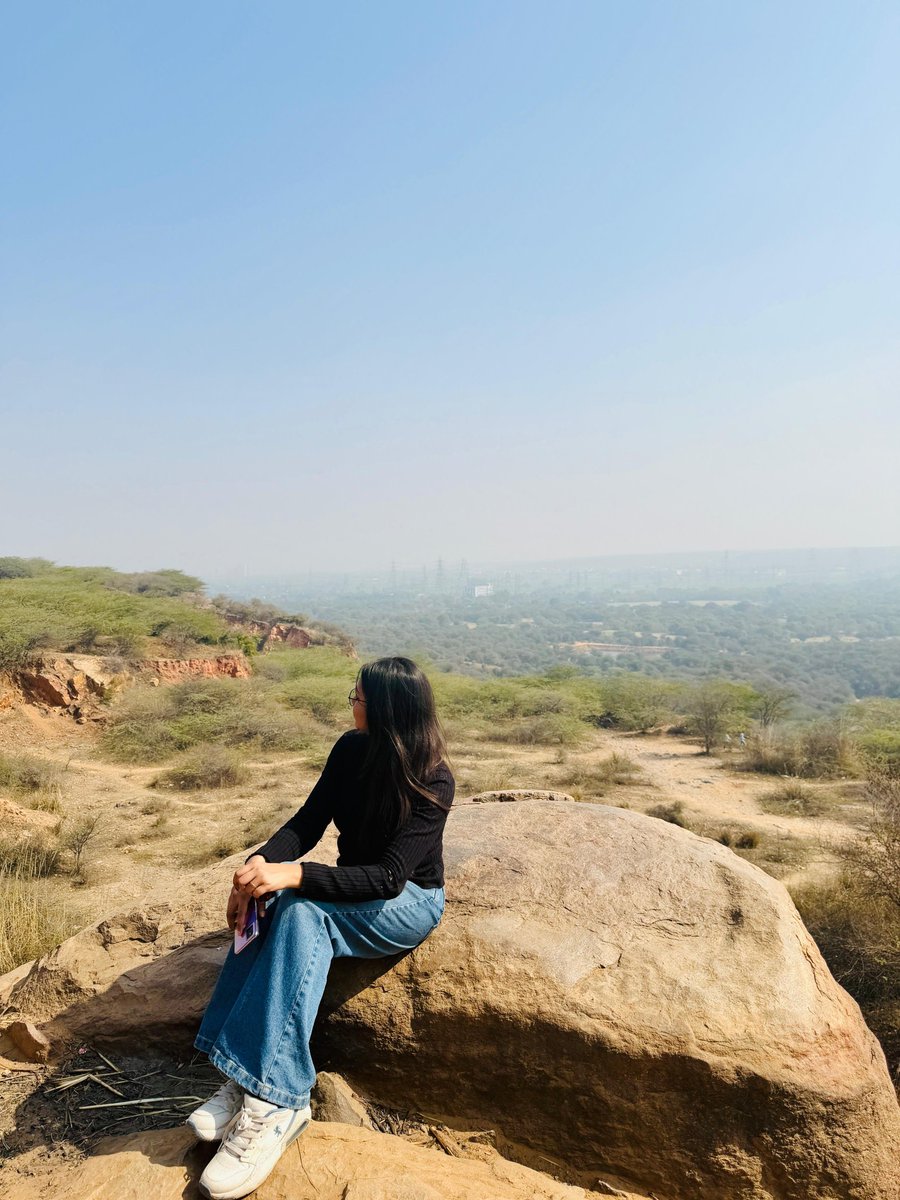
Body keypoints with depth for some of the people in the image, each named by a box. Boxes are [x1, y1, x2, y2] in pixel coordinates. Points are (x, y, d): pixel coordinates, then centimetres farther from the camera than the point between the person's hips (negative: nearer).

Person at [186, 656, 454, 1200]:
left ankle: (274, 1102, -29)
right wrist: (260, 864, -24)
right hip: (355, 892, 6)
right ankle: (246, 1078, -21)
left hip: (410, 905, -5)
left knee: (302, 910, -32)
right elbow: (307, 823, -4)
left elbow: (389, 877, -28)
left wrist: (293, 875, -38)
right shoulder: (352, 750, -5)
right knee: (269, 907, -25)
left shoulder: (433, 782, -22)